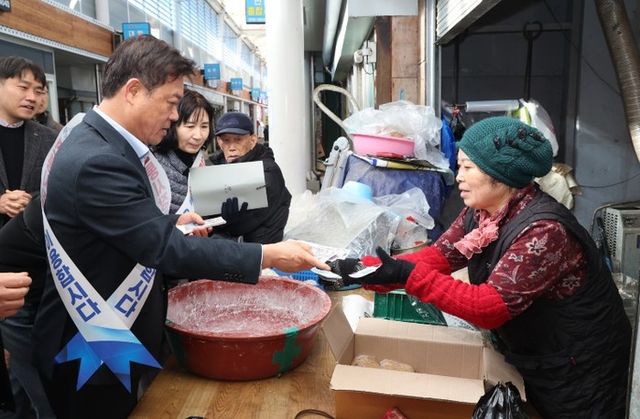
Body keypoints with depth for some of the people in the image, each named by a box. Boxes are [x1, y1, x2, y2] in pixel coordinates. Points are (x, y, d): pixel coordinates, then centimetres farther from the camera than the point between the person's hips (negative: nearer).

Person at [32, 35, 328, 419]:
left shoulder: (97, 137, 3)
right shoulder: (95, 160, -29)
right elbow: (166, 248, -29)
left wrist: (169, 223, 5)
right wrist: (268, 256, -27)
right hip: (94, 354, -9)